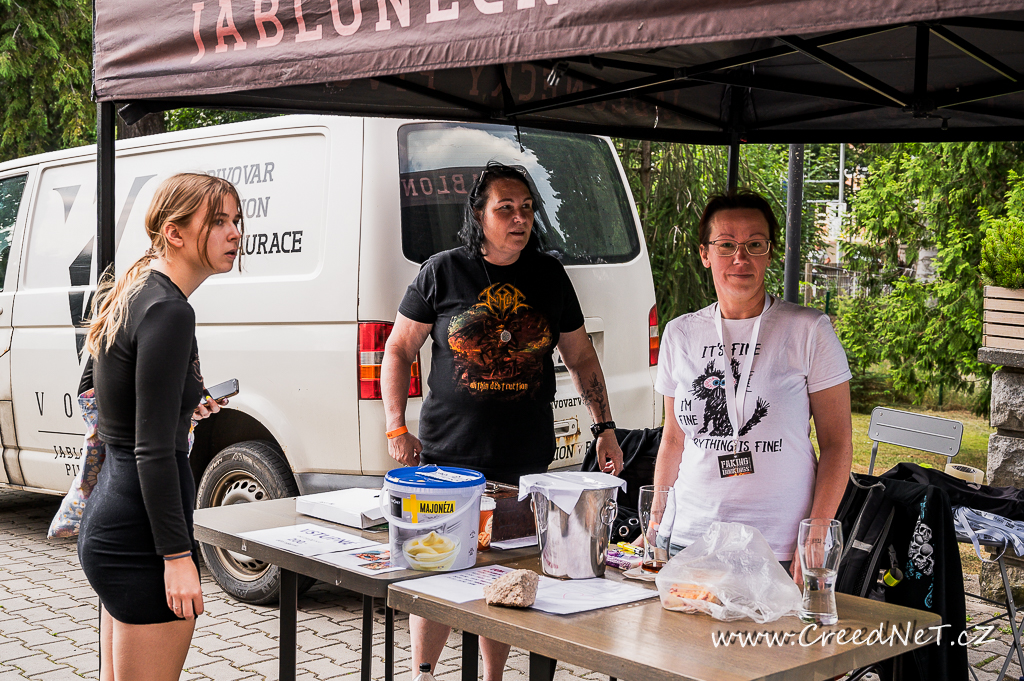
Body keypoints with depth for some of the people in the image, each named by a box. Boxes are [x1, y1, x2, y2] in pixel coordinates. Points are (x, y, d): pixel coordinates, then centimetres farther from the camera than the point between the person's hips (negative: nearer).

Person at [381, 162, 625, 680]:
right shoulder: (442, 272, 1)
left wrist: (604, 428, 10)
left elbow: (581, 358, 16)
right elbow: (398, 350, 6)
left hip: (526, 462, 2)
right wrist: (397, 428, -2)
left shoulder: (549, 276, 8)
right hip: (447, 457, -2)